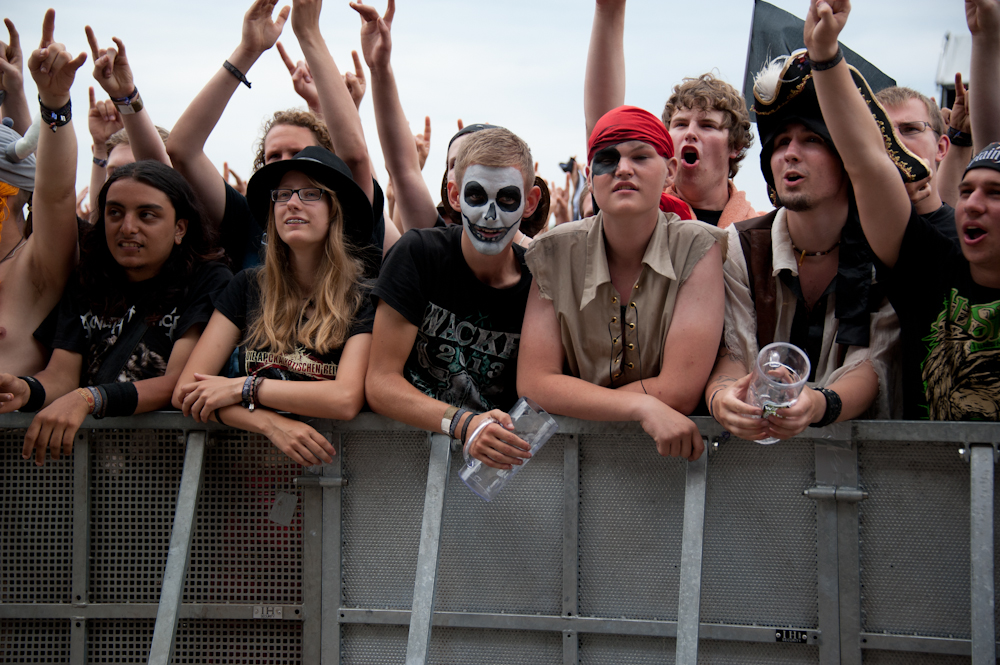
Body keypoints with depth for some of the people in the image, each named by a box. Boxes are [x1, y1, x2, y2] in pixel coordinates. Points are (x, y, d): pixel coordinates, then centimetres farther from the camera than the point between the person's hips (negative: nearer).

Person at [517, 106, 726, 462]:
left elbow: (679, 390, -14)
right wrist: (643, 406, -22)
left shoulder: (697, 248, -9)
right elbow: (533, 382, -9)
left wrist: (574, 400, -10)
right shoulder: (554, 254, -3)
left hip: (673, 449, 2)